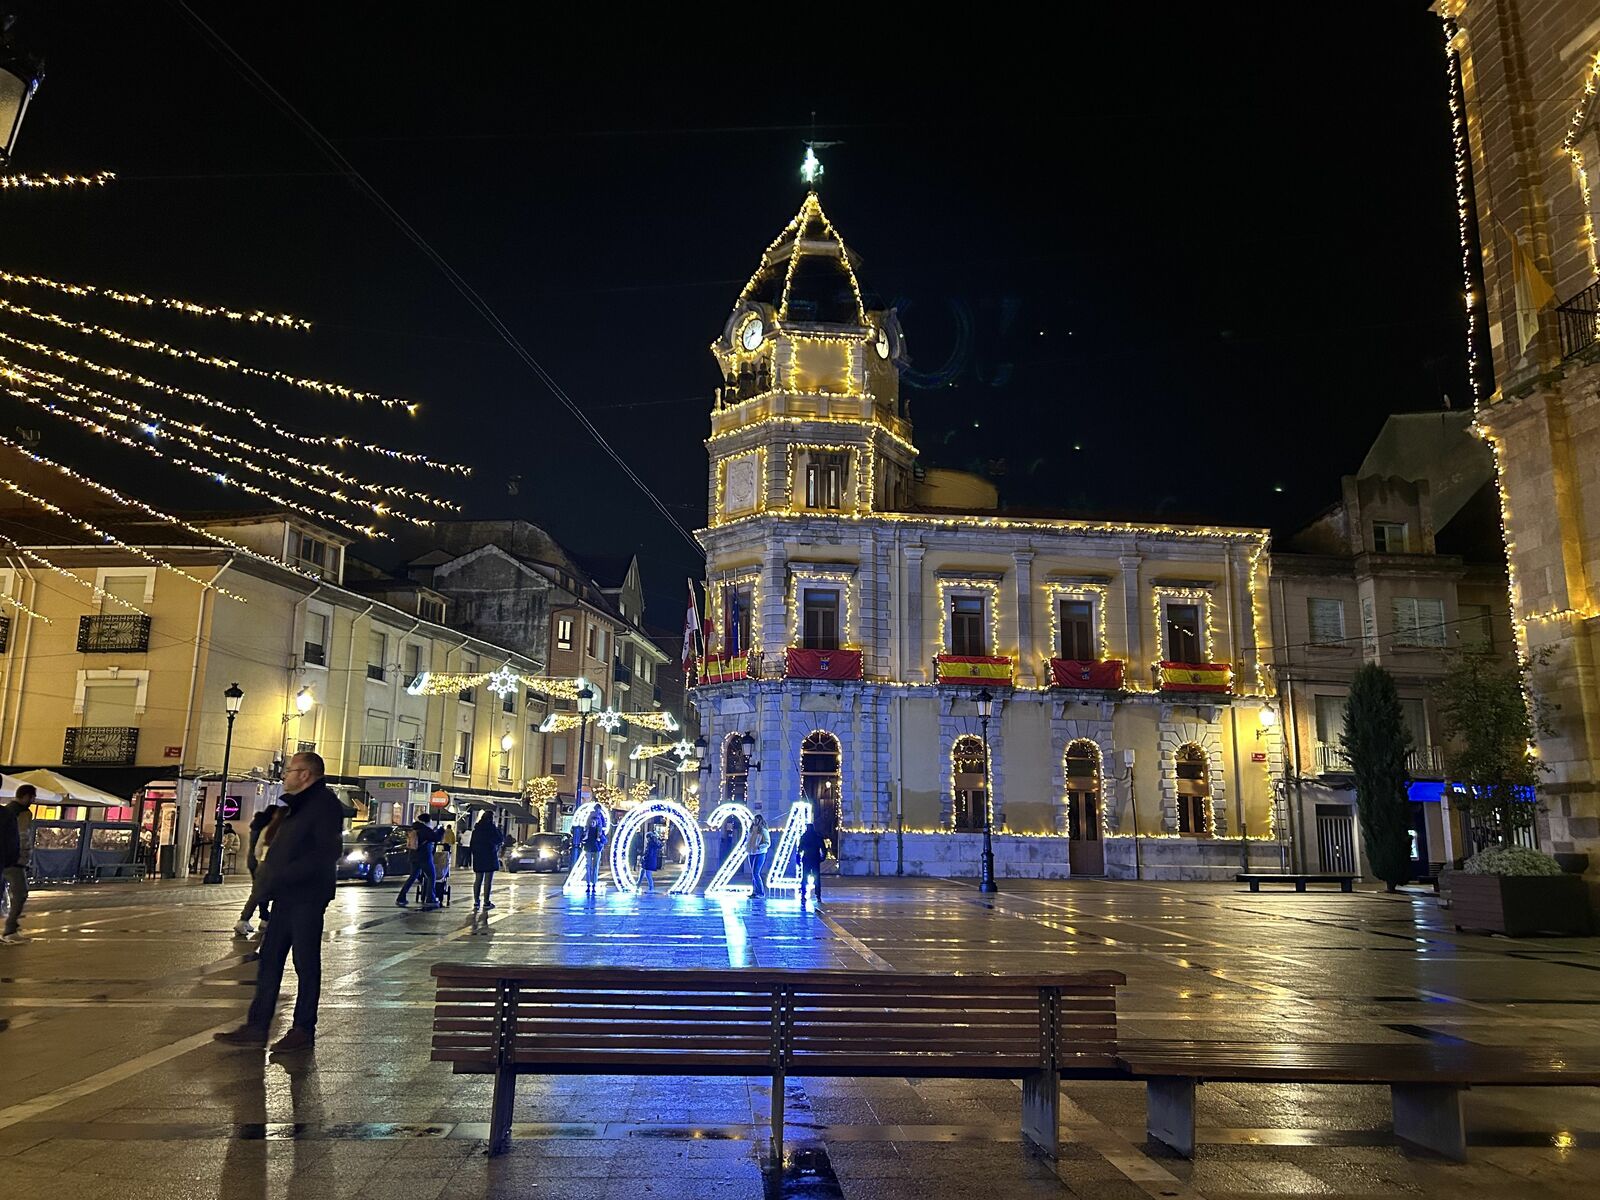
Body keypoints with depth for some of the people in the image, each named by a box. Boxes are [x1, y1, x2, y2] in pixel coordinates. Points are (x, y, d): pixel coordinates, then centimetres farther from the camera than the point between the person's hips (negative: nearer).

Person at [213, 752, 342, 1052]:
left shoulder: (325, 803, -12)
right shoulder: (296, 804, 18)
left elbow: (325, 853, -21)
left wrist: (281, 876, -22)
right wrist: (268, 872, 5)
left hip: (307, 897, -9)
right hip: (286, 896, 9)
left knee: (306, 964, 0)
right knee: (269, 960, 10)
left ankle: (304, 1030, 10)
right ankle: (257, 1027, 16)